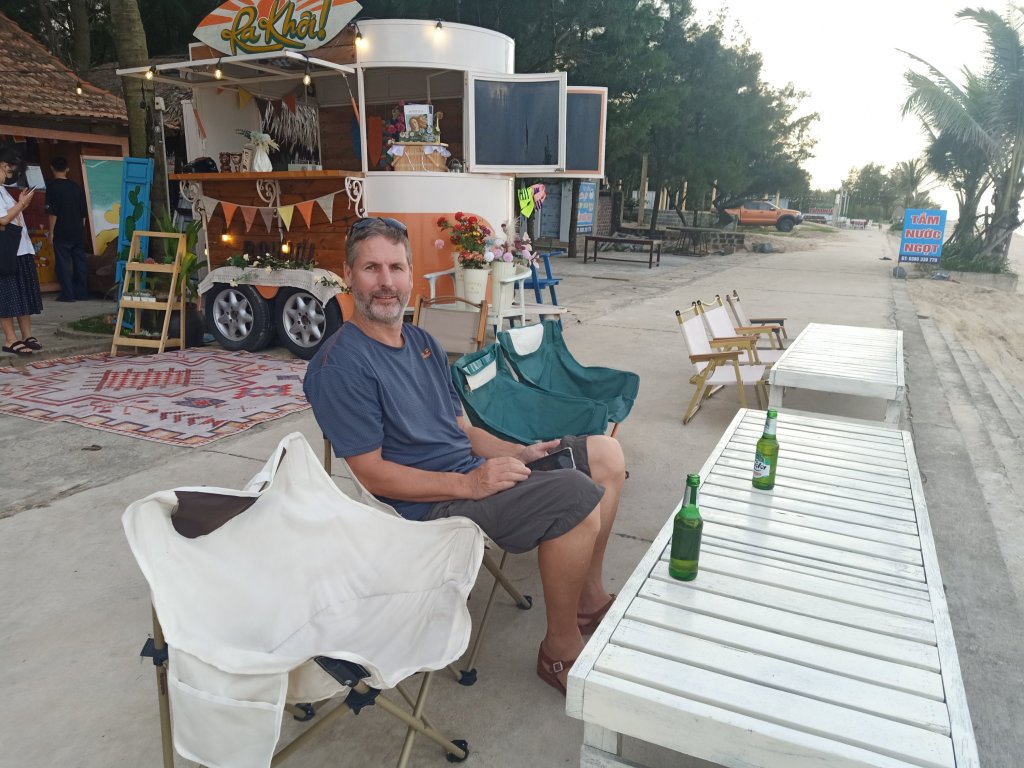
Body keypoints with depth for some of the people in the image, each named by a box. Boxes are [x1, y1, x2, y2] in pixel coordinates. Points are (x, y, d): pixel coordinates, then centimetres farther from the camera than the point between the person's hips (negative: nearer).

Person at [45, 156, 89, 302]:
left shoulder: (52, 186, -7)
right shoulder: (76, 186, 7)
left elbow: (53, 212, -11)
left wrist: (51, 232, -6)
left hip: (62, 233, -4)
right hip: (78, 232, 4)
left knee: (64, 263, -1)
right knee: (80, 261, 8)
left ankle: (68, 294, -2)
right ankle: (81, 292, 11)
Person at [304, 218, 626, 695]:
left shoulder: (422, 343, 13)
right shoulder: (340, 365, -15)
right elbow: (372, 474, -18)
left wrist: (518, 454, -1)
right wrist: (468, 483, -24)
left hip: (474, 472, 10)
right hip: (429, 504, -9)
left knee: (606, 454, 10)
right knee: (576, 495, -26)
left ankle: (590, 597, 20)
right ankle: (561, 649, -5)